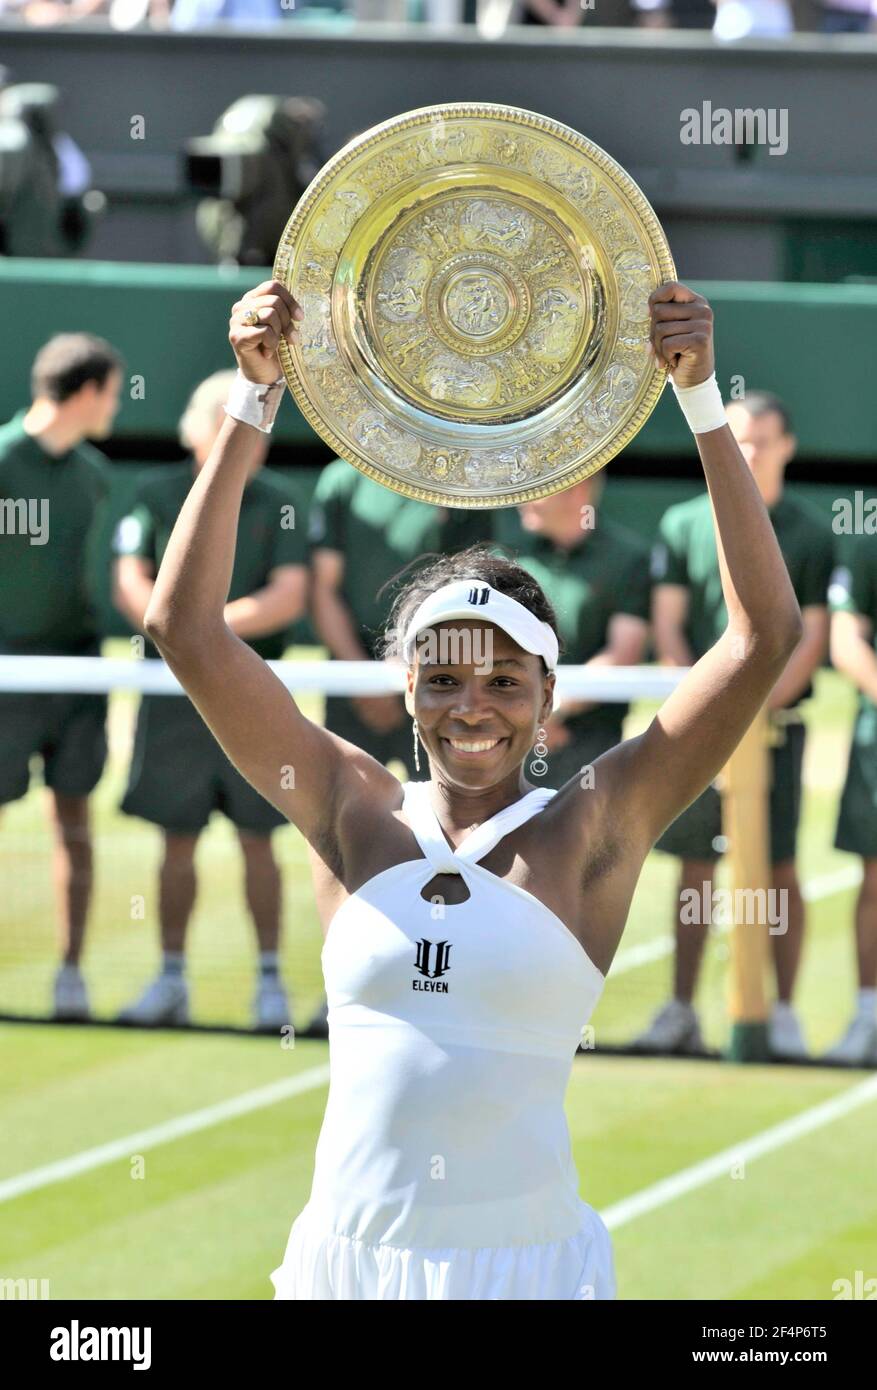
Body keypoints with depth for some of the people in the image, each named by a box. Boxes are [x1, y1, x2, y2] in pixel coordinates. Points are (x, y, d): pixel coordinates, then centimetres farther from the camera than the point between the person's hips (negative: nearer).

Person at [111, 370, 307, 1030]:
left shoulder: (277, 504, 1)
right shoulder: (158, 498, 2)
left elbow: (290, 597, -8)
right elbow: (130, 585, -5)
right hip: (175, 695, 1)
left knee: (257, 840, 0)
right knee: (178, 840, 6)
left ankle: (270, 983, 7)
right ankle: (171, 981, 15)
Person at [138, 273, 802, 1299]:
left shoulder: (591, 832, -1)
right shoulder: (354, 817, 4)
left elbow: (764, 636, -7)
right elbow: (186, 629, -1)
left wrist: (702, 400, -12)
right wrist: (253, 405, -6)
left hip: (528, 1265, -1)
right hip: (345, 1255, 2)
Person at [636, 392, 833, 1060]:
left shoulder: (809, 535, 3)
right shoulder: (685, 524, 7)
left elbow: (813, 637, -1)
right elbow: (668, 625, 4)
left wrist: (759, 705, -13)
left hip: (775, 723, -1)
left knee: (779, 869, -2)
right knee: (696, 867, 5)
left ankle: (783, 1014, 4)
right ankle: (681, 1011, 10)